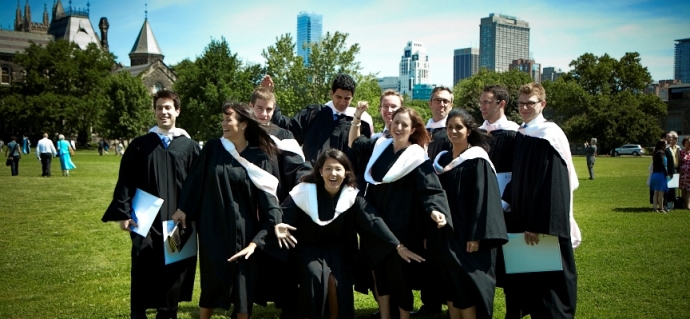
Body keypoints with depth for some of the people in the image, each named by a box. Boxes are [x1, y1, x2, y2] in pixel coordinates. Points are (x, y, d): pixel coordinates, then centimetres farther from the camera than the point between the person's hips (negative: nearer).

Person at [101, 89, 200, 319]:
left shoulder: (189, 146, 4)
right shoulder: (140, 145, 3)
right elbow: (126, 181, 1)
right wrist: (123, 213, -8)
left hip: (178, 221, 1)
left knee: (172, 272, 9)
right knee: (144, 272, 1)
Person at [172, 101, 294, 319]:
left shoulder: (259, 157, -5)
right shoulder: (212, 148, -1)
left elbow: (267, 193, -9)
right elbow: (196, 180, 5)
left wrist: (275, 222, -22)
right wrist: (183, 208, 5)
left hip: (243, 229, -1)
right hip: (214, 226, 1)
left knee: (243, 280, 5)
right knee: (213, 278, 6)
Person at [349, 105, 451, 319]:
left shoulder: (417, 157, -9)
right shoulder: (380, 146, 6)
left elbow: (431, 189, -17)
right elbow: (354, 142, 23)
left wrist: (435, 210, -37)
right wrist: (357, 117, 8)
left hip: (400, 227, -5)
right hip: (374, 221, 5)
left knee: (397, 271, 3)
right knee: (378, 269, 10)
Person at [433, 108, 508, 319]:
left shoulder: (477, 161, -9)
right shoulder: (442, 160, 11)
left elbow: (482, 199, -14)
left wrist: (476, 236, -20)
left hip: (467, 234, -7)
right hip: (446, 232, 7)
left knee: (466, 284, -5)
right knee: (450, 285, 10)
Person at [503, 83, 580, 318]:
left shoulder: (550, 136, -15)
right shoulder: (519, 135, 10)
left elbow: (553, 184, -21)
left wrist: (539, 225, -24)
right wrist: (515, 215, 12)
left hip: (545, 224, -8)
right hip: (521, 220, 8)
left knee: (547, 279, 0)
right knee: (525, 276, 16)